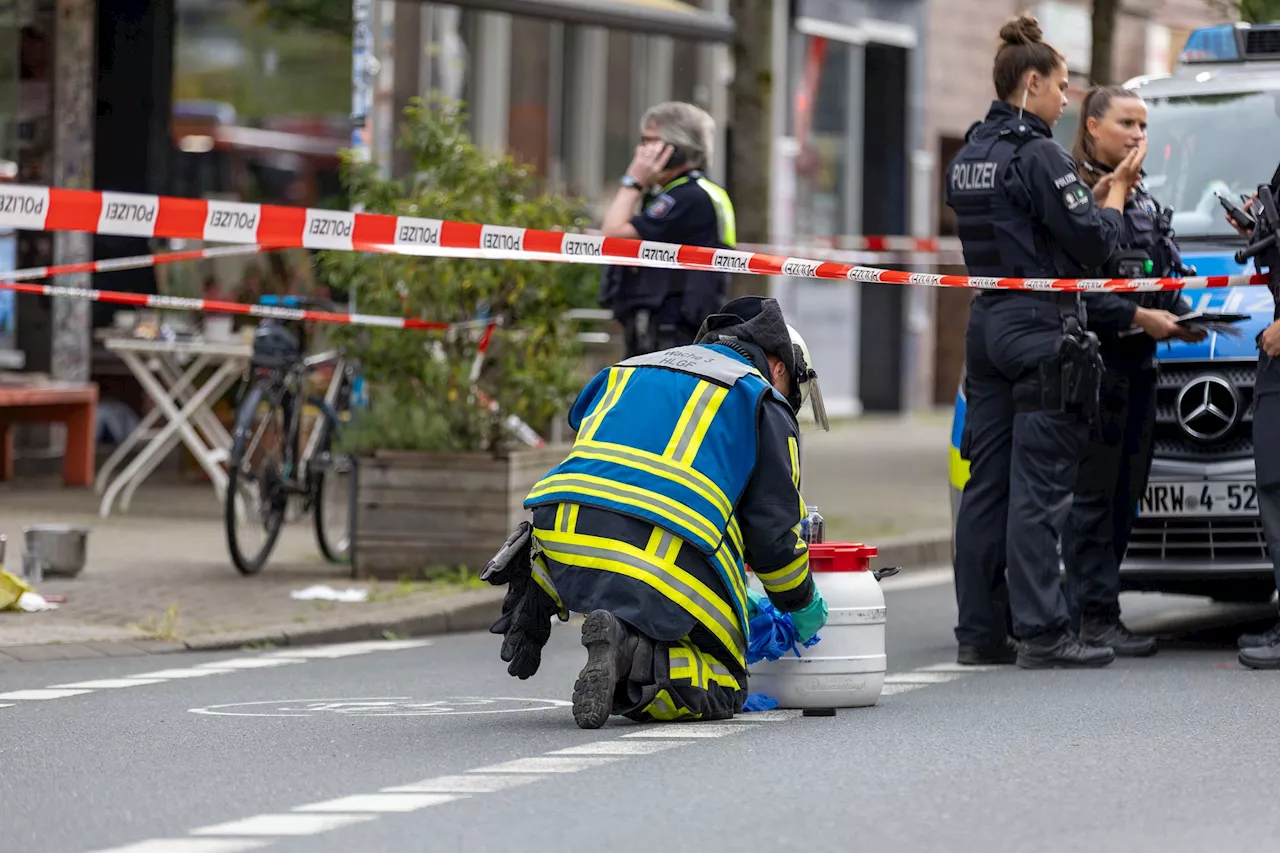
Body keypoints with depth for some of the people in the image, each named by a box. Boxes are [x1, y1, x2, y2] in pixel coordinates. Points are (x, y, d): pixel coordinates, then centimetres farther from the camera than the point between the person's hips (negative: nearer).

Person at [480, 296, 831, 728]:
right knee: (723, 690, 9)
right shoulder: (764, 402, 13)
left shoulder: (628, 370, 31)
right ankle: (634, 656, -20)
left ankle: (535, 588, 11)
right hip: (668, 574, -5)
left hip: (562, 546, 5)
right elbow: (772, 531, 9)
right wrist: (802, 604, 29)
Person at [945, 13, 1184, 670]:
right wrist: (1117, 189, 3)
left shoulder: (969, 156, 14)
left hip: (986, 326, 8)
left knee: (986, 483, 8)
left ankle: (979, 629, 10)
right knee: (1038, 486, -7)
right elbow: (1091, 245, -13)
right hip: (1042, 331, -8)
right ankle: (1041, 632, -8)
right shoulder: (1037, 155, -13)